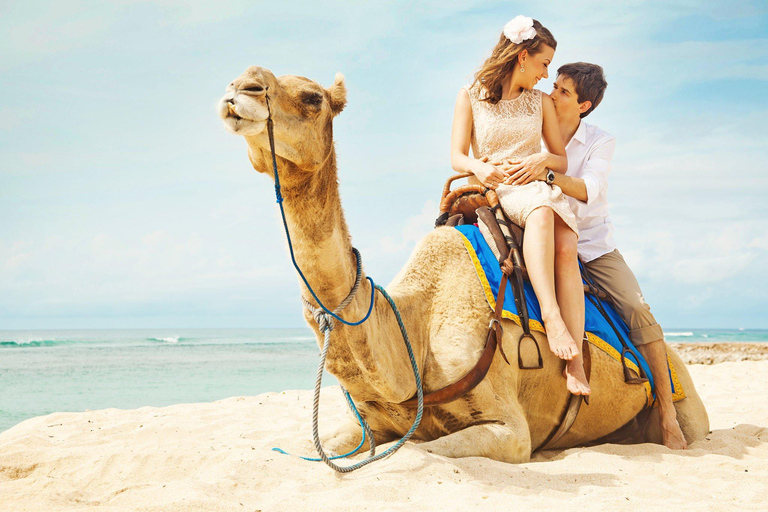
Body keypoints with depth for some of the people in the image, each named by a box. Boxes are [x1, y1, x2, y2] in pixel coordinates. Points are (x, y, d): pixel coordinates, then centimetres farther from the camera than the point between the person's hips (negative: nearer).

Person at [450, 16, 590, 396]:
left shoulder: (541, 102, 20)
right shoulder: (471, 97, 10)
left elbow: (562, 161, 18)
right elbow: (457, 157, 3)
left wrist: (543, 159, -7)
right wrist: (479, 167, -21)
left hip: (539, 190, 3)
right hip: (490, 193, -2)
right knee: (541, 212, -39)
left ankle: (575, 361, -40)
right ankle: (551, 316, -49)